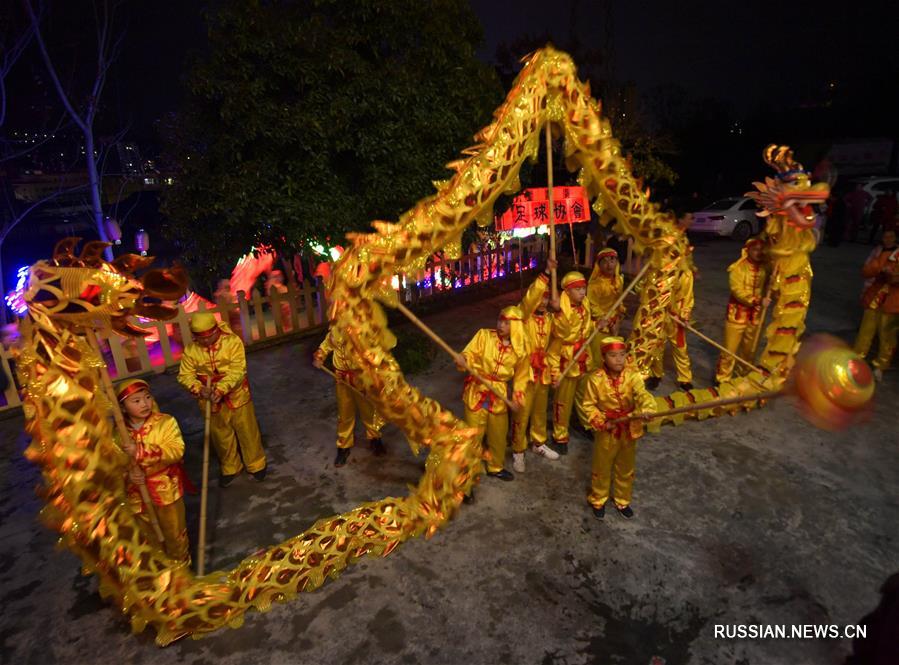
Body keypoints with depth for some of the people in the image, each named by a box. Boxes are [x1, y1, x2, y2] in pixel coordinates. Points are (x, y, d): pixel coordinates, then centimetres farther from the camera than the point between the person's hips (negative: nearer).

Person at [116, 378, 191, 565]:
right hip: (136, 495, 3)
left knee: (174, 533, 17)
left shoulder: (166, 422, -16)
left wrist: (140, 451, -34)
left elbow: (176, 451, -27)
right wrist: (128, 472, -27)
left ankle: (181, 565, 42)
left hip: (167, 490, -2)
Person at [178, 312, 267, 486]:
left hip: (236, 396, -2)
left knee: (247, 432, 11)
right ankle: (230, 468, 38)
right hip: (211, 402, 3)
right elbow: (185, 375, -6)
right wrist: (199, 389, -26)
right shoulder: (190, 349, -7)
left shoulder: (233, 341, -17)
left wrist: (221, 389, -34)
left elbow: (237, 371, -22)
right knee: (221, 436, 17)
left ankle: (256, 464, 32)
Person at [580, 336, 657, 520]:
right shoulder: (596, 379, -18)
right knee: (602, 468, 16)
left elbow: (643, 395, -30)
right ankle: (598, 500, 39)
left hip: (629, 430, 2)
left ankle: (622, 500, 44)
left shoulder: (632, 375, -14)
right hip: (606, 432, -2)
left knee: (626, 468, 21)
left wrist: (647, 409, -50)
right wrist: (602, 422, -20)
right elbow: (589, 405, -10)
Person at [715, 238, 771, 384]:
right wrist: (757, 301, -31)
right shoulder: (737, 268, -13)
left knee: (749, 350, 16)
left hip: (755, 316, 5)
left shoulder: (764, 268, 2)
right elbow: (738, 291, -21)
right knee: (729, 350, -1)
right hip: (737, 315, -5)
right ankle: (722, 379, 12)